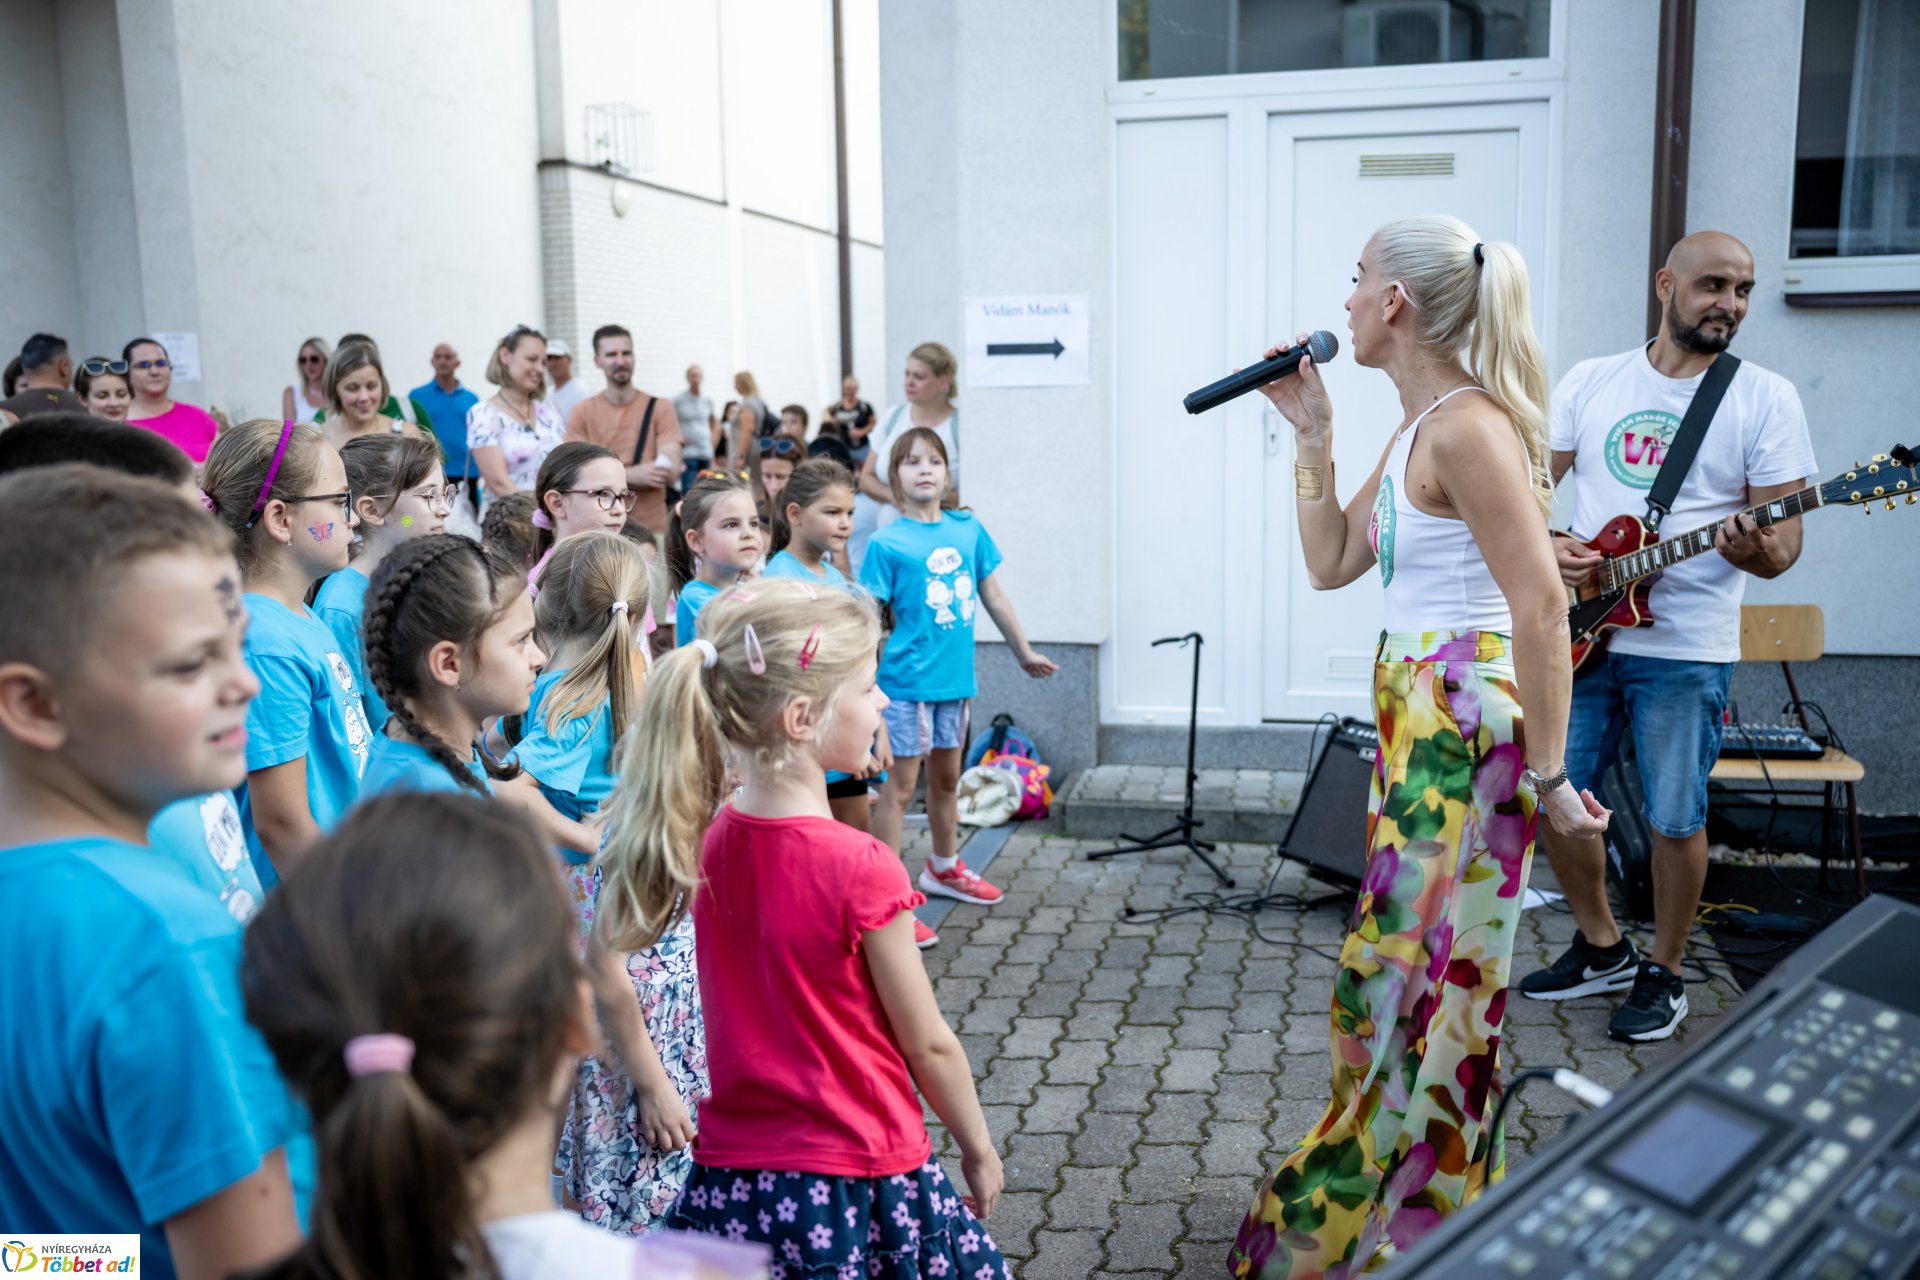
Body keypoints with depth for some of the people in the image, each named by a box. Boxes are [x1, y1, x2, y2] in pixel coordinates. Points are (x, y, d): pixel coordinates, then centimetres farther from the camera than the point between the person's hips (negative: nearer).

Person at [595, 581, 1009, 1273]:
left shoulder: (707, 840, -6)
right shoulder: (861, 869, -22)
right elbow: (927, 1043, -13)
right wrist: (980, 1149, 2)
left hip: (731, 1165, 6)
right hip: (854, 1178, -5)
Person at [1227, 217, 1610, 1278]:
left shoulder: (1466, 428, -18)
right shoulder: (1416, 430, 13)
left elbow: (1542, 606, -21)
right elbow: (1330, 562, 16)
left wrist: (1548, 774, -19)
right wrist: (1310, 435, 11)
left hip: (1466, 724, -10)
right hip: (1417, 715, 10)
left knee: (1417, 979, 1)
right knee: (1413, 969, 18)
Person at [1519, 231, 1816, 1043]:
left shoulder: (1765, 399, 0)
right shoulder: (1589, 382, 8)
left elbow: (1785, 537, -3)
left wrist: (1757, 552, -26)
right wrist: (1547, 546, -10)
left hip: (1685, 649, -3)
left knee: (1674, 819, 3)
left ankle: (1663, 973, 24)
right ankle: (1602, 948, 29)